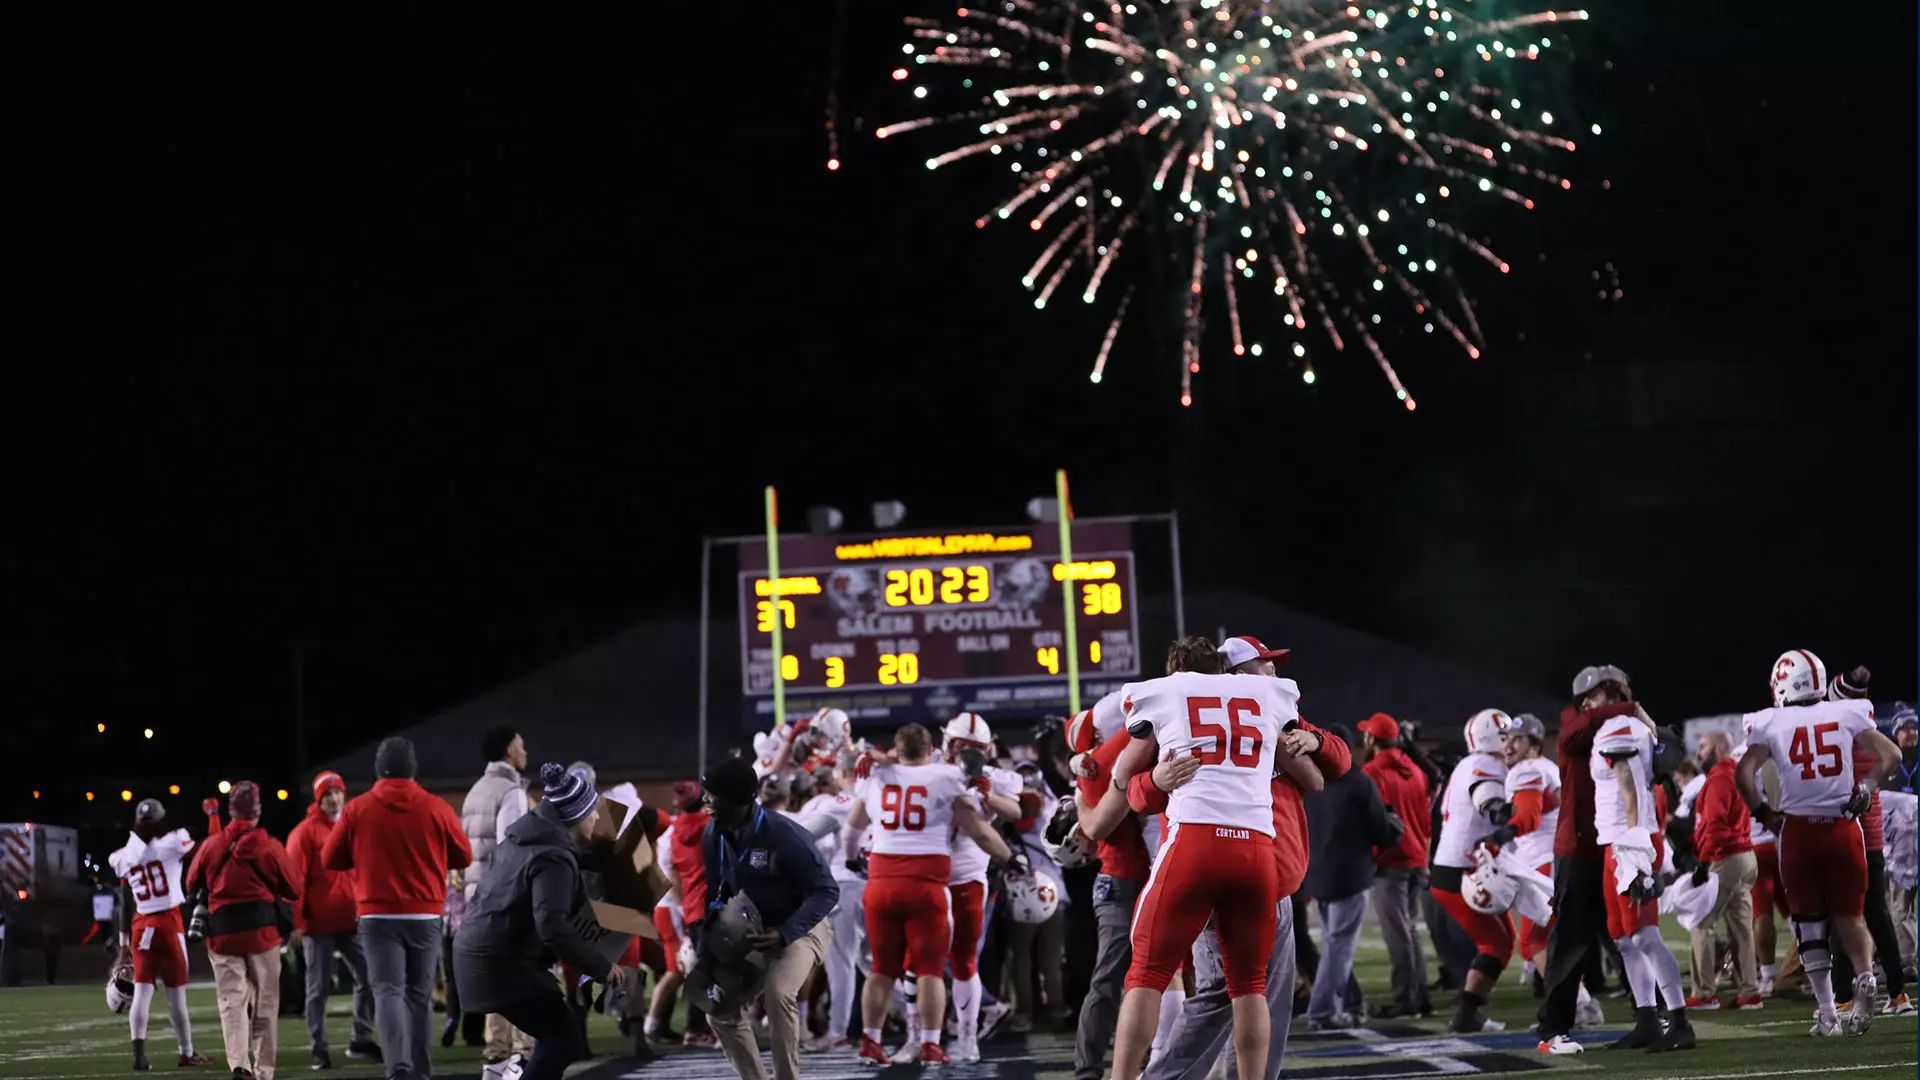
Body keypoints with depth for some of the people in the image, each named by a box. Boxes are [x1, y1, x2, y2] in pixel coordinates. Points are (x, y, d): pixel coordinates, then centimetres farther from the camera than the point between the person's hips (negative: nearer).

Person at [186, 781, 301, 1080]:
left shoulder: (211, 846, 0)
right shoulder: (270, 847, -5)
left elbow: (192, 885, 11)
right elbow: (293, 891, 1)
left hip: (222, 931, 1)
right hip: (262, 928, -1)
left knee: (231, 1000, 0)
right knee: (265, 1002, 9)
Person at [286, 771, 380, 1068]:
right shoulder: (305, 832, -4)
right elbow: (295, 880, -8)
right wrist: (296, 924, -14)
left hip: (351, 921, 5)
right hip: (318, 924, -5)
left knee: (368, 978, 4)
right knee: (318, 988, 1)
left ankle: (361, 1041, 16)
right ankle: (318, 1049, 5)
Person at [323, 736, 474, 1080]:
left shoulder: (357, 808, -2)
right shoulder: (436, 808, -2)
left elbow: (330, 859, 5)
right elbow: (464, 857, 7)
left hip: (378, 916, -1)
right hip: (425, 916, 1)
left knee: (388, 990, -5)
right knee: (419, 994, 12)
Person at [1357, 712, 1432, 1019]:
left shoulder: (1373, 773, -11)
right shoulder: (1415, 771, 11)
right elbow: (1426, 819, 15)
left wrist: (1368, 858, -1)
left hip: (1390, 863, -7)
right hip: (1417, 860, 7)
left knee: (1397, 935, -5)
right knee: (1411, 931, 15)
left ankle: (1405, 1000, -5)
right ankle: (1420, 997, 16)